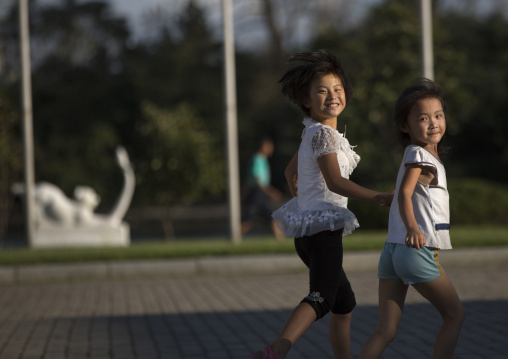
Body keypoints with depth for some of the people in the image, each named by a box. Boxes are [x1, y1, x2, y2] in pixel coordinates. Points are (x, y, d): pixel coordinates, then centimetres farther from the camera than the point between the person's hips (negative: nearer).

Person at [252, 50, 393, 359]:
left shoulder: (313, 133, 17)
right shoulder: (323, 133, -12)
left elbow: (291, 172, 29)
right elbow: (335, 181, -19)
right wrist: (379, 198, -16)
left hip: (307, 229, 11)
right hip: (323, 226, -11)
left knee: (345, 302, 20)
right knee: (323, 297, -27)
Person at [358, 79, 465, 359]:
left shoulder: (416, 154, 17)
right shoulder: (419, 155, -9)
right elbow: (404, 192, -22)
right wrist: (413, 228, -37)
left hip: (392, 251, 8)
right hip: (416, 250, -8)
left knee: (386, 331, 3)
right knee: (455, 315, 10)